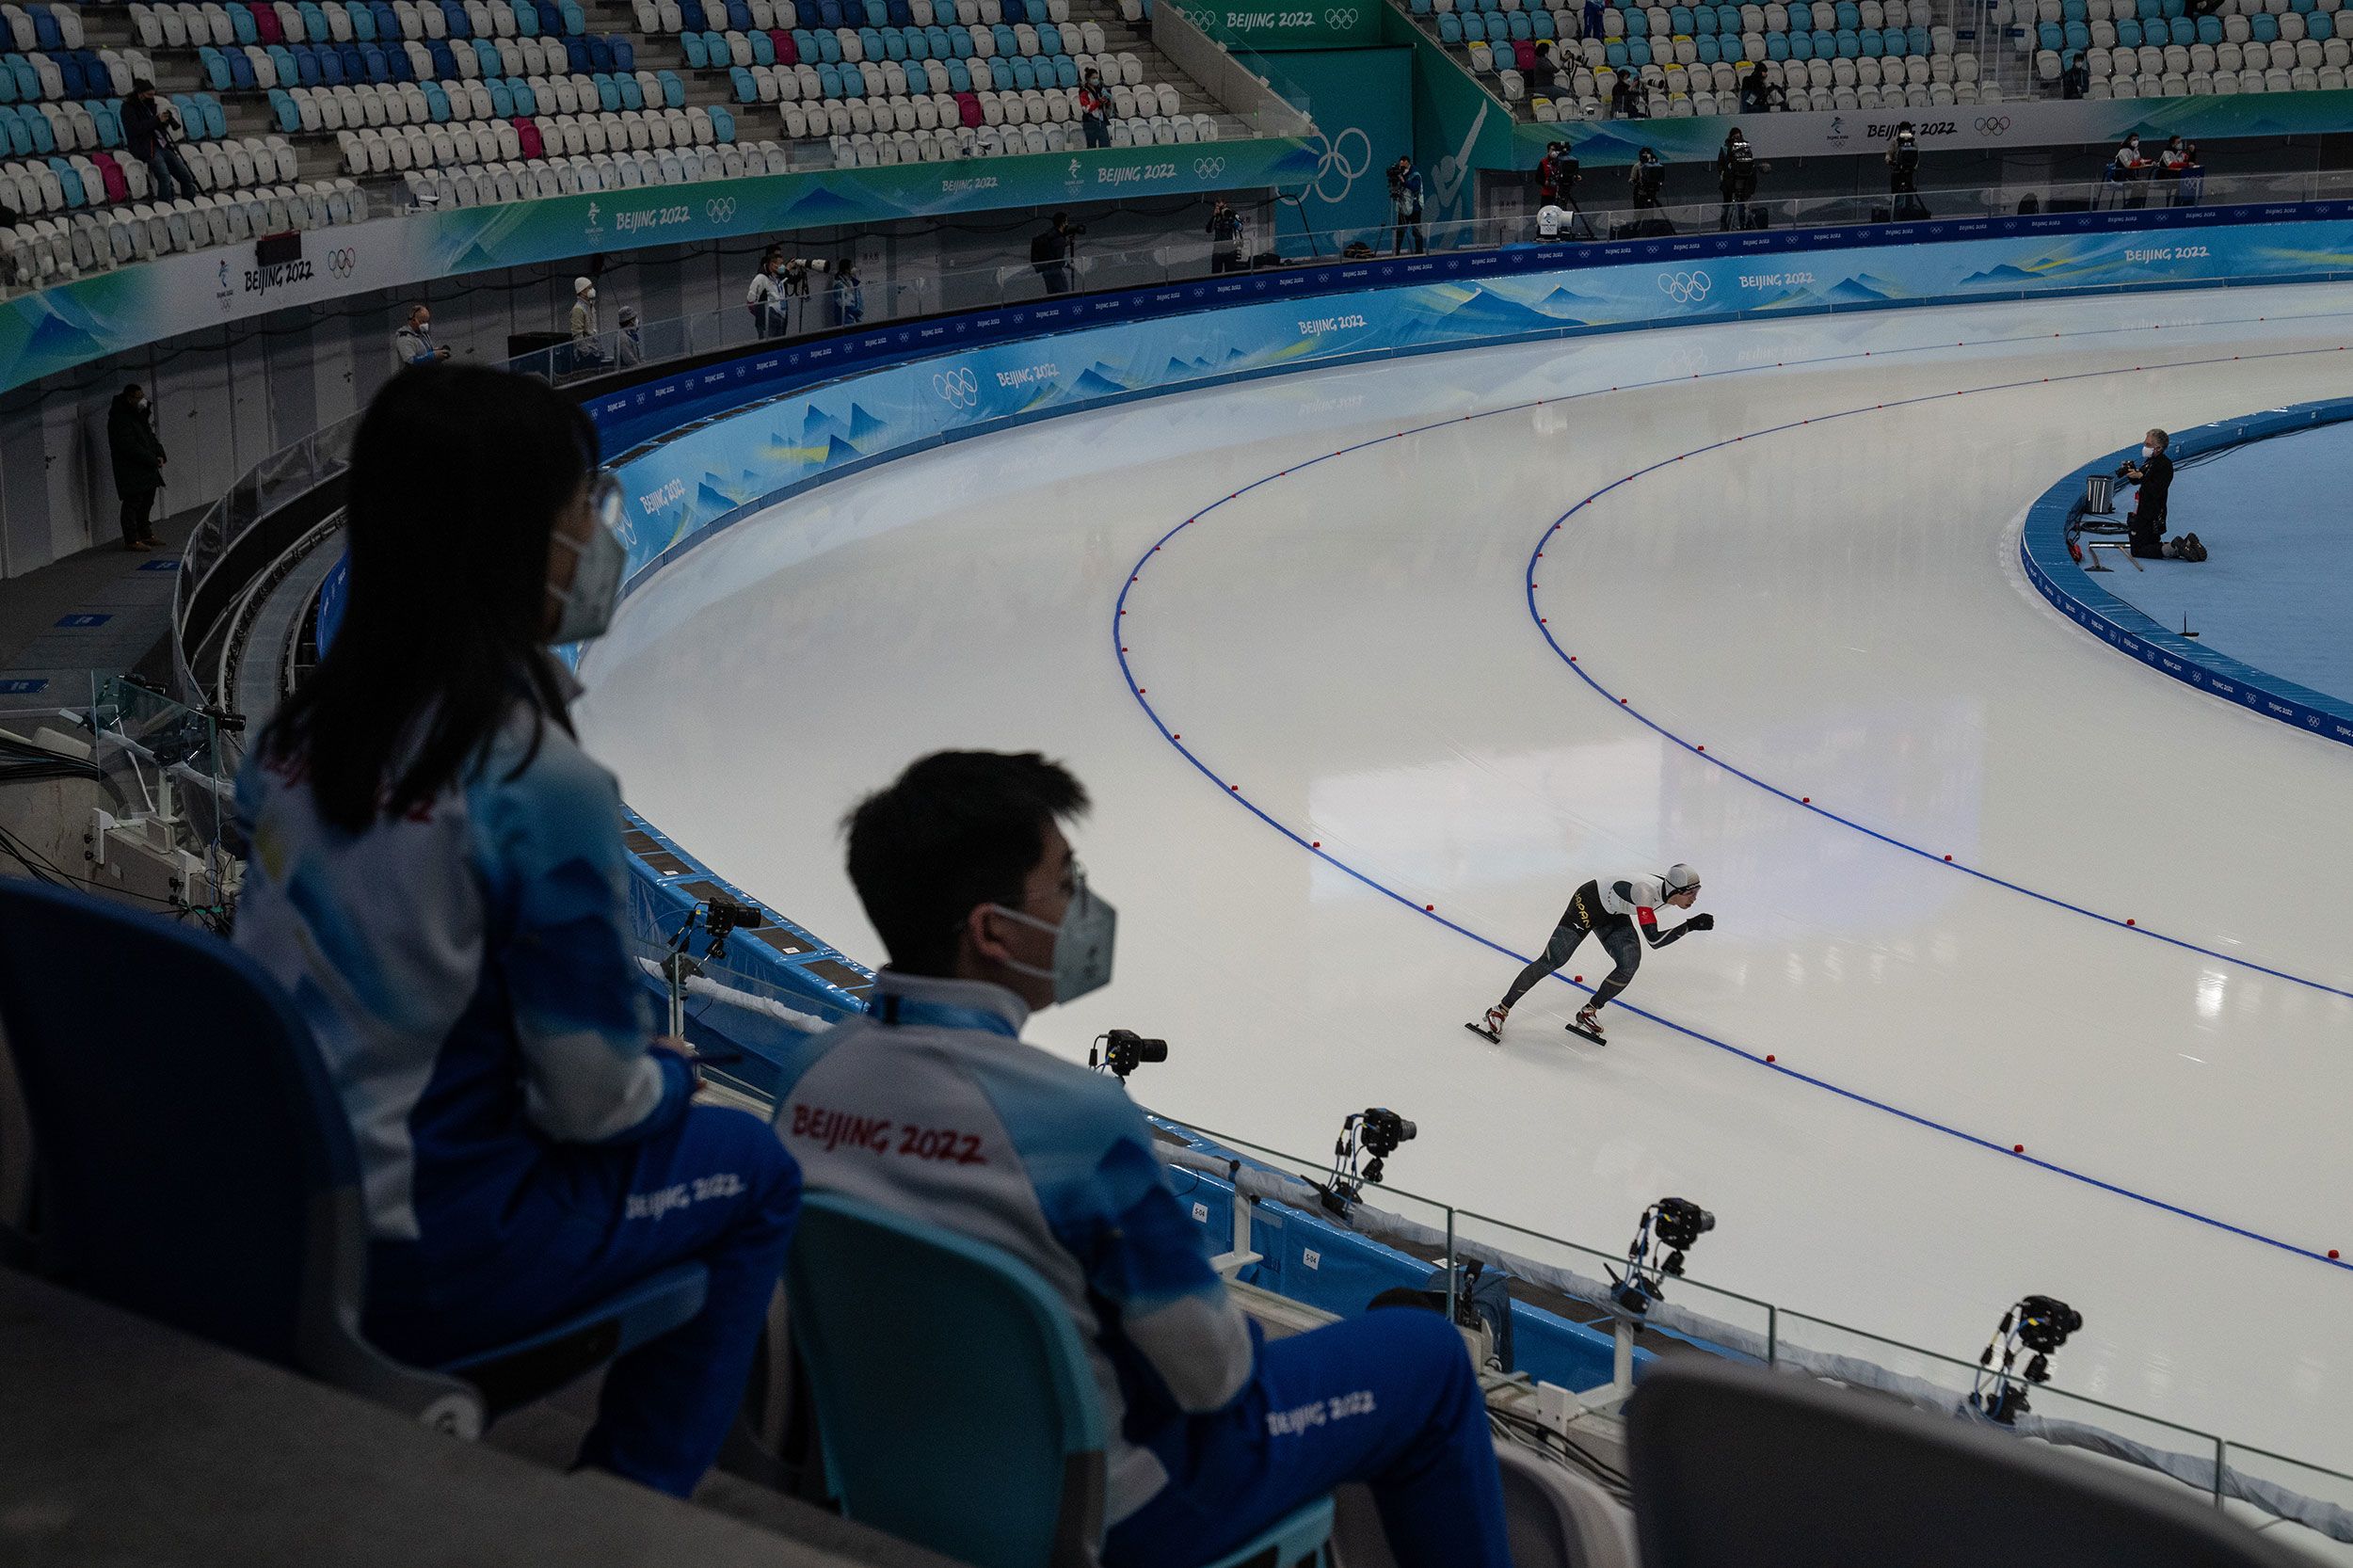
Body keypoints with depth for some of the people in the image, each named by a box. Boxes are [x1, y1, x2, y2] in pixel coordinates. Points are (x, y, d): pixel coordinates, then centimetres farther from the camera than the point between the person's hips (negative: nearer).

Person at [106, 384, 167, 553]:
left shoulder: (140, 415, 12)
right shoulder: (120, 419, -18)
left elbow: (150, 436, 18)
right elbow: (130, 447, -24)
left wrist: (159, 455, 1)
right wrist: (153, 460, -20)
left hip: (147, 469, 10)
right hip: (131, 471, -10)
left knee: (147, 502, 17)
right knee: (132, 503, -5)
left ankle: (146, 535, 28)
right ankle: (131, 540, -1)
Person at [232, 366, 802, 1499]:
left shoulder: (298, 735, -1)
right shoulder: (539, 785, -23)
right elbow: (590, 1101, -18)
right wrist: (666, 1072, 6)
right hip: (426, 1259, -7)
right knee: (751, 1169, 15)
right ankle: (634, 1501, 20)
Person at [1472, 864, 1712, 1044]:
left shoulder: (1664, 886, -13)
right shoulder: (1644, 893, -38)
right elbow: (1654, 940, -36)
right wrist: (1690, 926, -35)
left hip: (1613, 914, 8)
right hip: (1588, 904, -8)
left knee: (1629, 963, -12)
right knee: (1552, 960, -11)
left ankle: (1589, 1012, 2)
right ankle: (1501, 1010, -2)